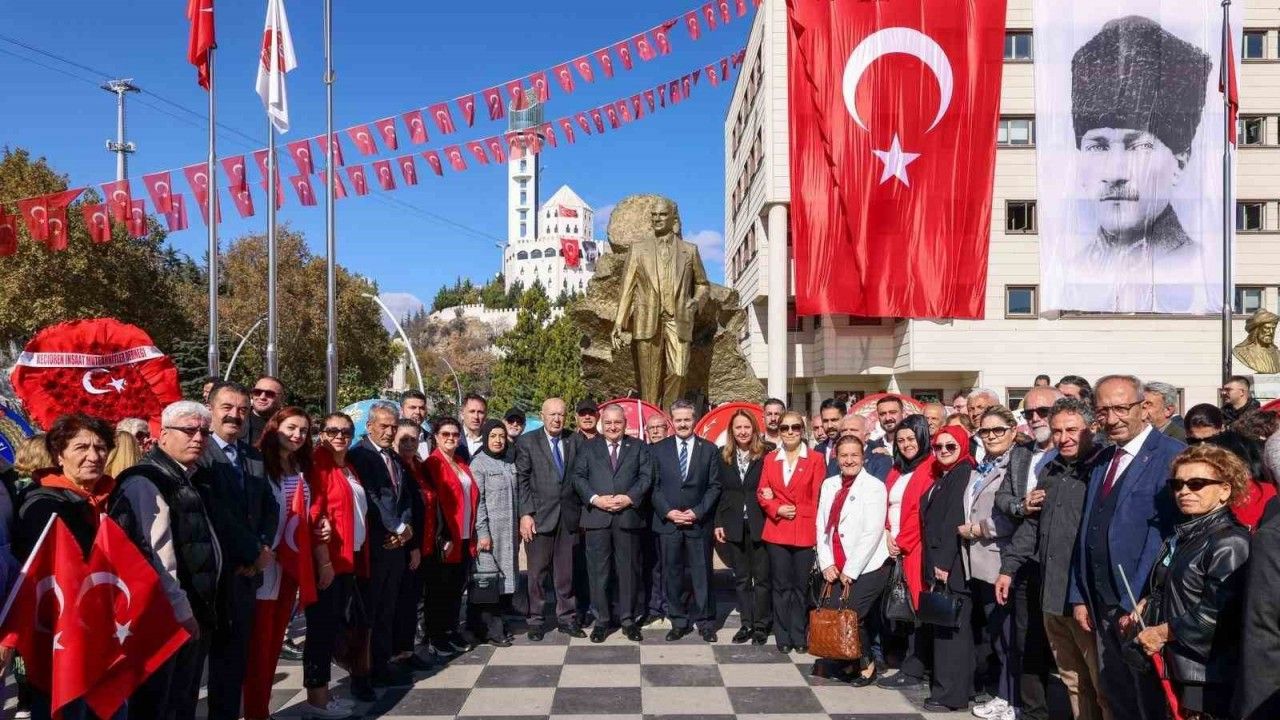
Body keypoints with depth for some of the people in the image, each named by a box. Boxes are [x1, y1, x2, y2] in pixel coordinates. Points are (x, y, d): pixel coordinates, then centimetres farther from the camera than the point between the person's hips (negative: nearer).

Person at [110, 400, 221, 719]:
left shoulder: (185, 480, 14)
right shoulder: (145, 482, -15)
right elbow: (154, 556, -22)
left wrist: (200, 610, 15)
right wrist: (181, 611, -19)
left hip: (192, 614, 9)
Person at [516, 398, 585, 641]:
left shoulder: (574, 443, 9)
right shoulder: (527, 442, 0)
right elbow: (521, 481, -4)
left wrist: (581, 513, 4)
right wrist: (525, 514, -11)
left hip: (569, 517, 3)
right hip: (539, 517, -2)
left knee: (566, 572, 8)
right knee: (538, 572, 4)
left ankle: (567, 618, 18)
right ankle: (536, 620, 14)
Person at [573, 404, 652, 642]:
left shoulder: (638, 448, 11)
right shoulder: (587, 447, 11)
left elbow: (646, 477, 2)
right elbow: (578, 477, 3)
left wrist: (629, 498, -13)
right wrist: (595, 499, -12)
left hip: (629, 516, 0)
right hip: (596, 517, 0)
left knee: (628, 570, 6)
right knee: (598, 571, 2)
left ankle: (628, 618, 17)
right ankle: (601, 620, 13)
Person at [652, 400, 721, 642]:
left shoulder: (709, 449, 3)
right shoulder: (659, 449, 6)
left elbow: (714, 486, 1)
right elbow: (654, 486, 4)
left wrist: (697, 512, -10)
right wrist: (668, 512, -8)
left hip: (699, 522, -1)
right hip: (667, 521, 1)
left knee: (702, 574, 4)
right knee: (672, 575, 6)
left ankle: (705, 622, 15)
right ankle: (679, 622, 17)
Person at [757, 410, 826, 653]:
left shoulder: (815, 459, 1)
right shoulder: (770, 459, 9)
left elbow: (818, 498, -2)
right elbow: (762, 494, 7)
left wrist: (797, 512, -8)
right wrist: (777, 509, -10)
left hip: (805, 533, -2)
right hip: (777, 532, 2)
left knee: (802, 586, 4)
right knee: (781, 586, 6)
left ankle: (799, 636, 17)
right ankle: (783, 637, 15)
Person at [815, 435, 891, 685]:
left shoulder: (873, 486, -8)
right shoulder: (829, 485, 10)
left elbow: (873, 533, -13)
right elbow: (822, 526, 9)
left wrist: (851, 570, -13)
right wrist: (827, 564, -2)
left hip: (867, 568, -5)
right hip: (836, 569, 5)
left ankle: (868, 666, 13)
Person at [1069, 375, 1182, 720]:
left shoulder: (1170, 455, -12)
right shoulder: (1102, 461, 12)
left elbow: (1165, 534, -18)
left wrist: (1134, 604, -18)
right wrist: (1079, 597, 9)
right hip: (1104, 606, 7)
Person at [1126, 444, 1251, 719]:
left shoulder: (1230, 543, -16)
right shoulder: (1182, 536, 13)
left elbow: (1215, 615, -24)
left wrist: (1161, 632, -15)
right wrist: (1143, 608, 5)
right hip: (1169, 668, 9)